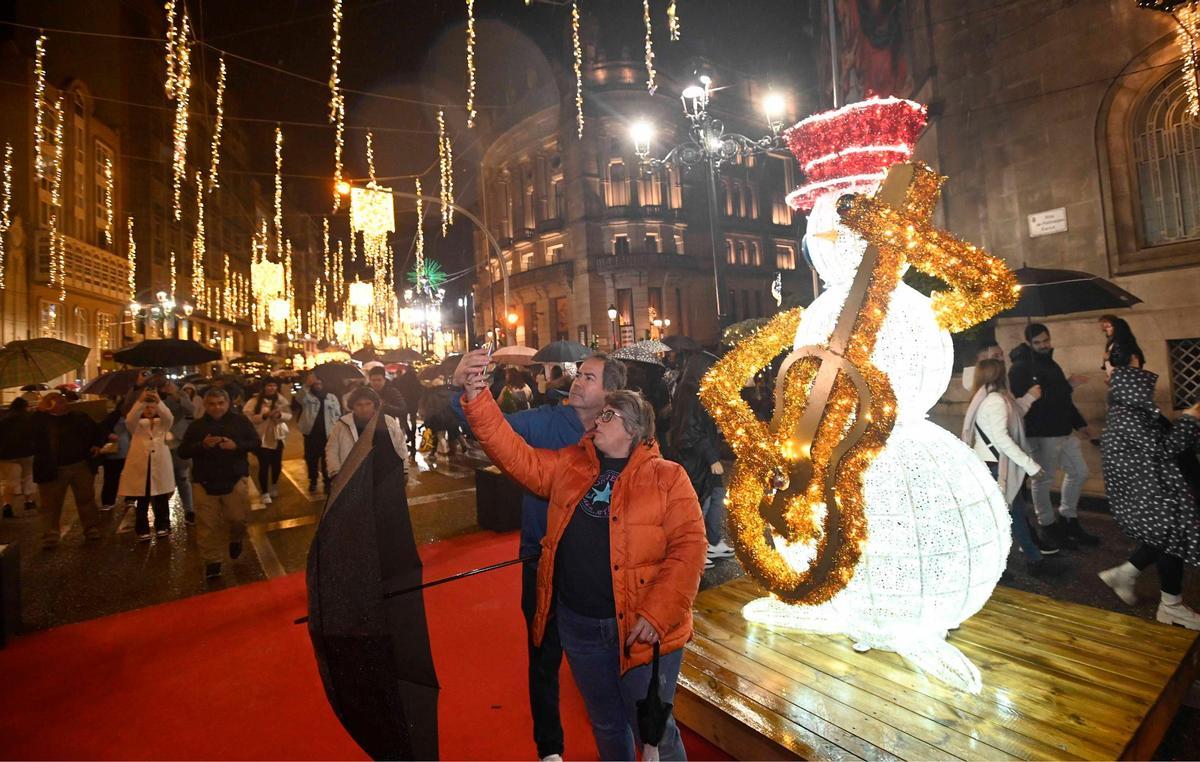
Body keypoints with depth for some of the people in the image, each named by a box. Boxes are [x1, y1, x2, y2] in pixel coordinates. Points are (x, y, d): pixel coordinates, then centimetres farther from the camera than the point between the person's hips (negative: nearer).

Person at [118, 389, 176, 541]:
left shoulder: (162, 423, 7)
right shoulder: (136, 425, 5)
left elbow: (169, 417, -17)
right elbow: (129, 420, -19)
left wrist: (159, 401, -36)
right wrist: (141, 401, -36)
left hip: (160, 467, 1)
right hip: (141, 467, -1)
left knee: (161, 501, 10)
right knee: (142, 502, 5)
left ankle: (162, 526, 21)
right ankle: (142, 530, 16)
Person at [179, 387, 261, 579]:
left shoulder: (240, 421, 2)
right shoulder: (196, 425, 4)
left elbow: (257, 442, 1)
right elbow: (182, 452, 3)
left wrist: (236, 446, -17)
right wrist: (202, 445, -16)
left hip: (235, 479, -1)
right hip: (204, 482, 1)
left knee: (238, 517, -2)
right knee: (208, 525, 5)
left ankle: (236, 539, 32)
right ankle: (212, 561, 19)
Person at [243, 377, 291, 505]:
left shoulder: (281, 400, 1)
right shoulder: (254, 401, -9)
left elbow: (289, 415, -3)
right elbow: (247, 417, -16)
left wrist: (280, 415, -24)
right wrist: (264, 415, -27)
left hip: (277, 437, 3)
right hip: (261, 438, -3)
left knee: (276, 464, 13)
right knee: (264, 465, -3)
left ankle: (274, 486, 40)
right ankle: (265, 493, 12)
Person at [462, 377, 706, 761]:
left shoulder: (668, 477, -11)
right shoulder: (569, 464, 3)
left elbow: (688, 549, -16)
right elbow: (516, 455, -1)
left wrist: (656, 616, -21)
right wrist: (478, 401, -10)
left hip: (642, 628, -4)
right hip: (578, 624, 5)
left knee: (653, 730, 13)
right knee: (606, 723, 25)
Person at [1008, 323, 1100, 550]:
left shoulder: (1049, 362, 17)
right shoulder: (1021, 368, -13)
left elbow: (1062, 398, 25)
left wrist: (1079, 422, 24)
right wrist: (1068, 384, -18)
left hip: (1064, 430, 9)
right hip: (1042, 433, -9)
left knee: (1079, 472, 16)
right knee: (1044, 479, -1)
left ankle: (1067, 518, 30)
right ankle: (1047, 527, 13)